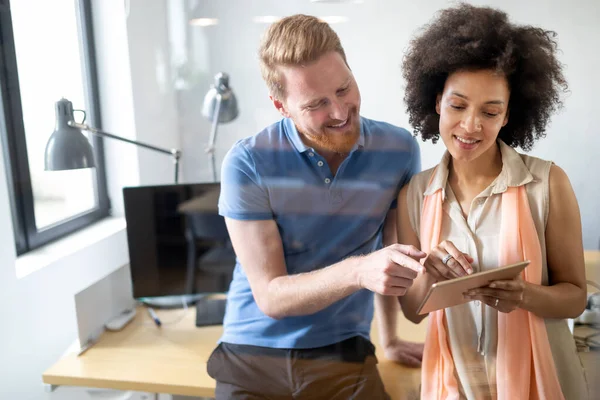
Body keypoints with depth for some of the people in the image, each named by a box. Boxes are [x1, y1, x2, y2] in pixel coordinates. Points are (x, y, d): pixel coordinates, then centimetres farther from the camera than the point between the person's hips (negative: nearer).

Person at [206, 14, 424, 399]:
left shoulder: (400, 149, -9)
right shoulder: (246, 164, -17)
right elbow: (270, 297, -17)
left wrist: (389, 336, 10)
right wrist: (358, 271, -33)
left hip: (345, 355, 2)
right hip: (252, 358, -1)